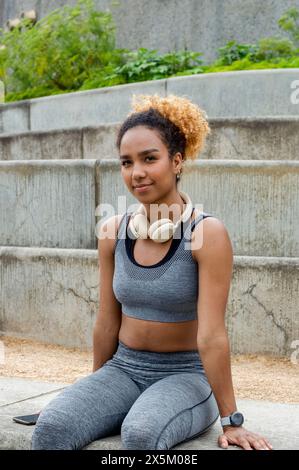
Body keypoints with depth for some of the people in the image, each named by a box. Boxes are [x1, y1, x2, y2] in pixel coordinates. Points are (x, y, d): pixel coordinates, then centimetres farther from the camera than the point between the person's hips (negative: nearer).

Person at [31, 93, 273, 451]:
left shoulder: (207, 233, -15)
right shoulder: (113, 232, 0)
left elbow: (211, 336, -17)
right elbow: (107, 323, 9)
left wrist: (231, 420, -14)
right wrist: (96, 395, 17)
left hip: (186, 375, -4)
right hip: (123, 368, 4)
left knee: (141, 432, -36)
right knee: (51, 427, -25)